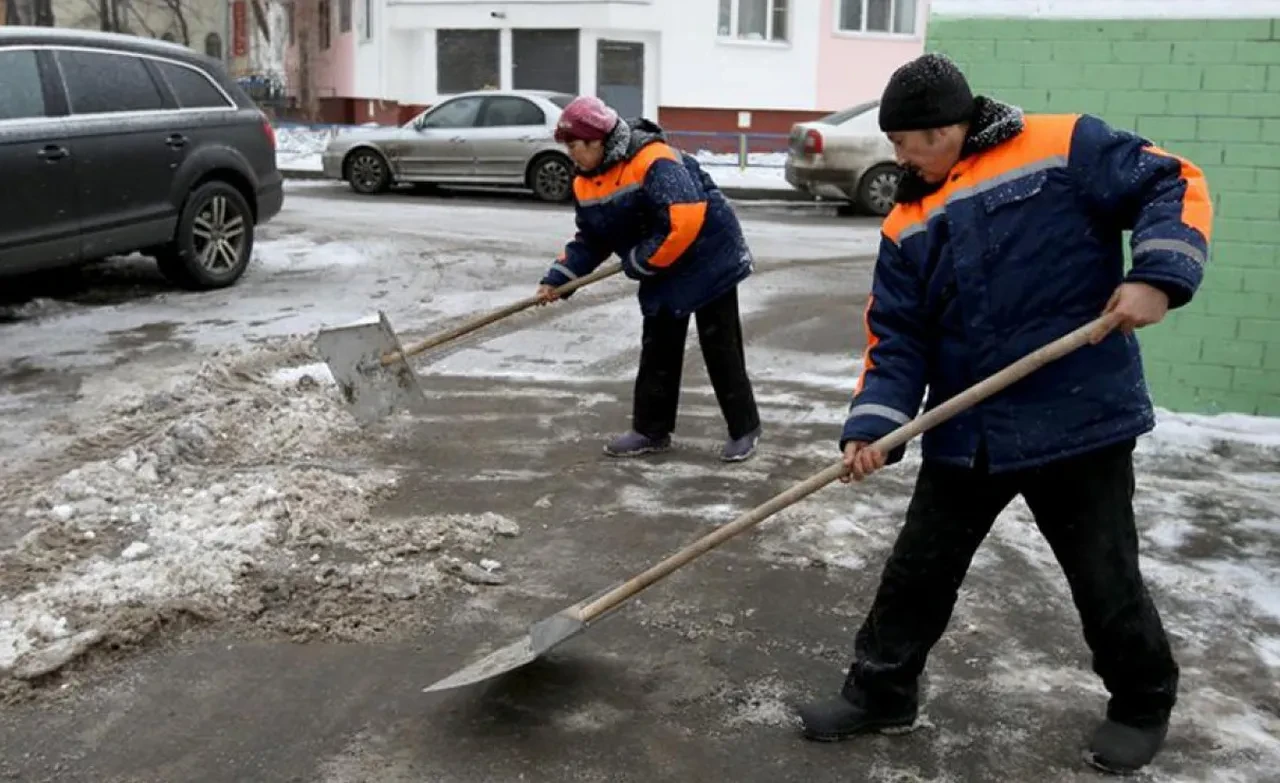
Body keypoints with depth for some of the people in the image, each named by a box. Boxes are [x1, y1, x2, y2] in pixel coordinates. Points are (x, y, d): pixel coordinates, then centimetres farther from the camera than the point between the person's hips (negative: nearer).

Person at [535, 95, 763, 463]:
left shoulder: (654, 162, -28)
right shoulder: (586, 184, 0)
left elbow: (683, 224, -35)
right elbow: (591, 240, 10)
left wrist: (638, 263, -23)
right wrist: (558, 277, -3)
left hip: (708, 259, -8)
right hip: (661, 272, 8)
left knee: (720, 347, 0)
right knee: (657, 349, 11)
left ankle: (744, 428, 13)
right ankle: (651, 429, 21)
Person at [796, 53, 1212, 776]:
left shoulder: (1066, 148, -7)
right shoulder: (908, 225, 7)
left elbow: (1175, 186, -5)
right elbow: (896, 337, 3)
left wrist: (1158, 275, -21)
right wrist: (872, 427, -10)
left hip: (1081, 419, -4)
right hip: (966, 433, 5)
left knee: (1105, 579, 10)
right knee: (918, 569, 11)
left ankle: (1143, 704, 35)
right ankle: (880, 691, 30)